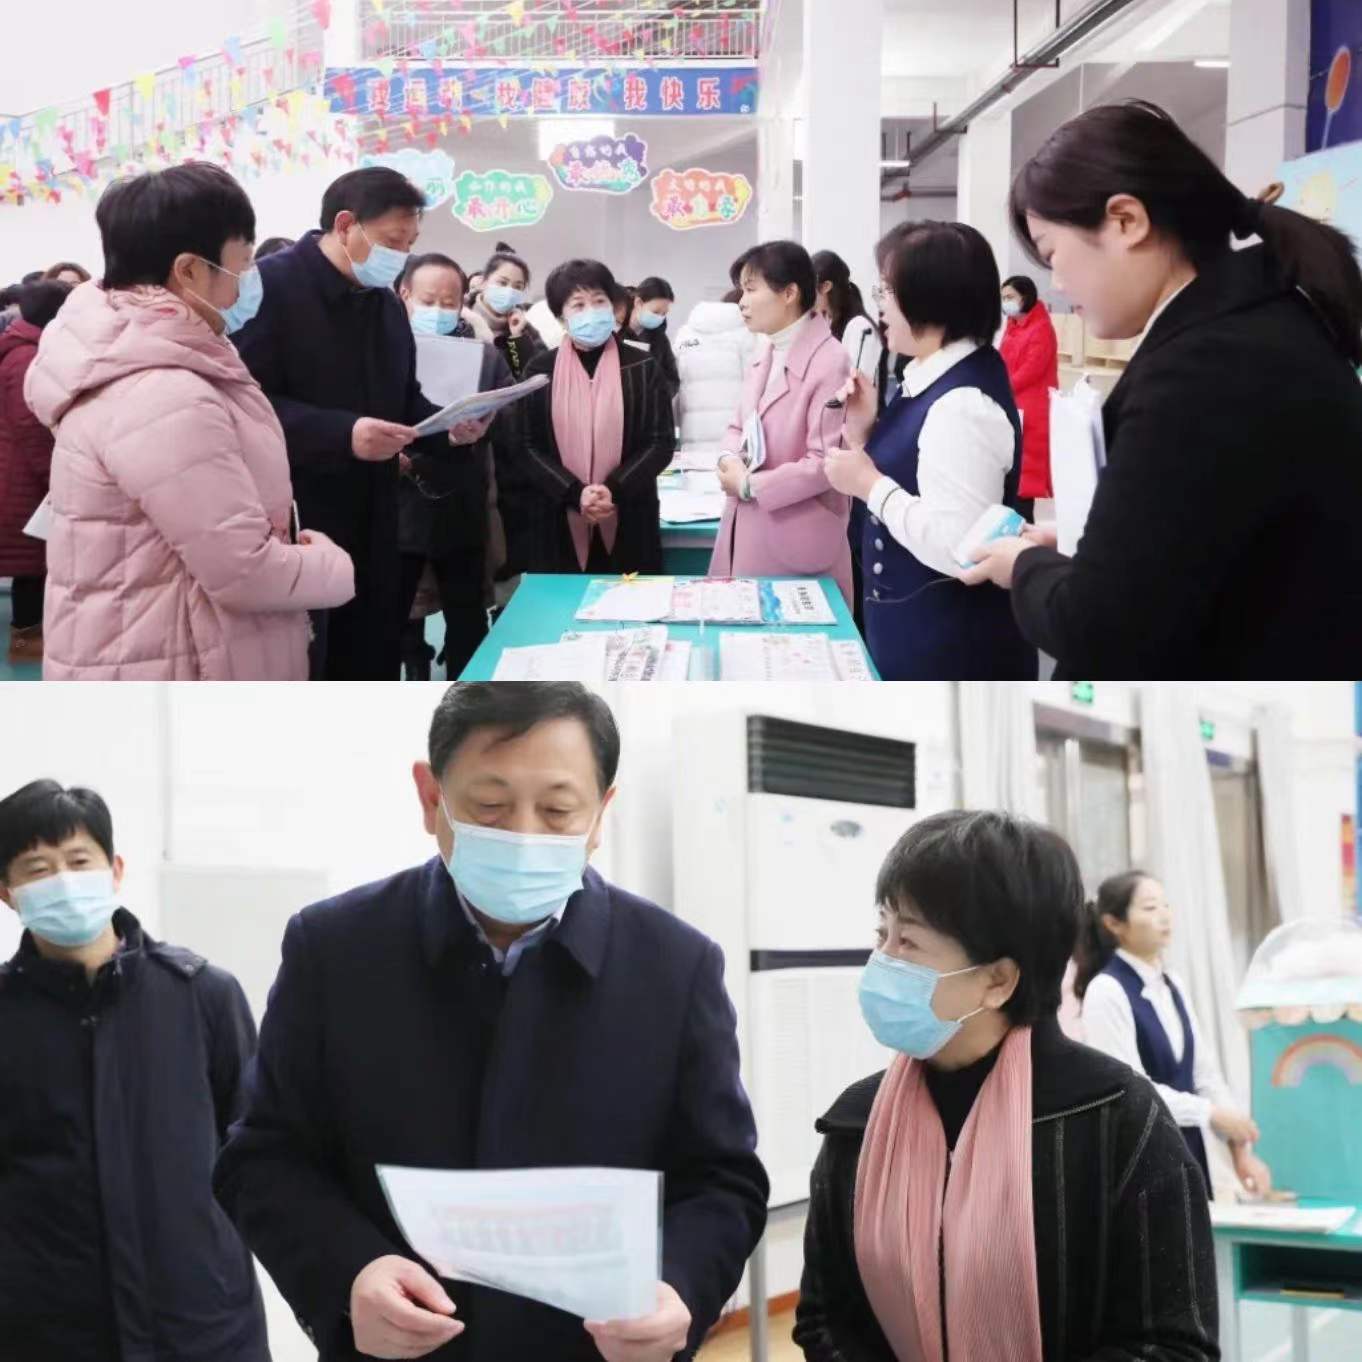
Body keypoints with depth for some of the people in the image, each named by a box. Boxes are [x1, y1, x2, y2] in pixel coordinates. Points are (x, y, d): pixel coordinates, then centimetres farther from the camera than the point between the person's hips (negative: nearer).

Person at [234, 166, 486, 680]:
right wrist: (342, 434, -29)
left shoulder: (387, 303, 15)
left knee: (370, 672, 13)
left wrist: (449, 428, 2)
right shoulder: (272, 287, -12)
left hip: (371, 535, 8)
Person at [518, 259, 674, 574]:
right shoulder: (541, 369, 5)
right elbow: (528, 446, 0)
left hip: (628, 522, 0)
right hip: (557, 522, 0)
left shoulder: (642, 366, 5)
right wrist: (575, 494, -15)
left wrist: (614, 490, -14)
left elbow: (662, 442, 1)